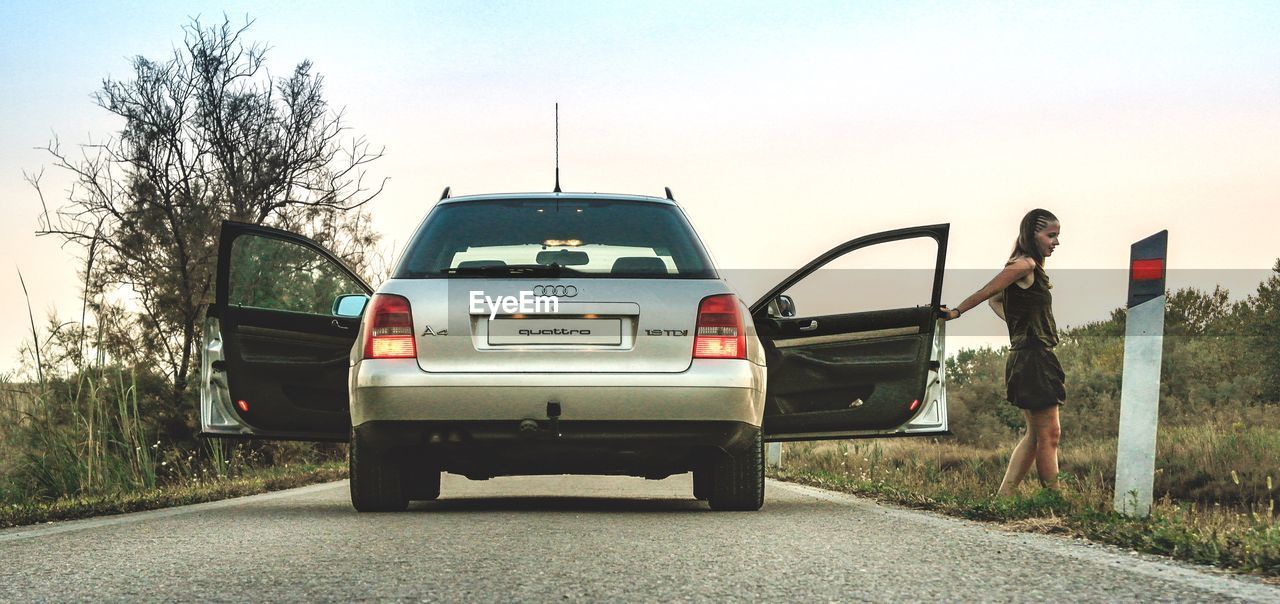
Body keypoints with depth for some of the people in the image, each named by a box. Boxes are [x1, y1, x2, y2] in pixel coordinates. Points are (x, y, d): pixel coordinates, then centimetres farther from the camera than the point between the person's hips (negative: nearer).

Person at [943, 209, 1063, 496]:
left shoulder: (1023, 266, 15)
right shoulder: (1026, 264, -14)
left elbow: (994, 300, 23)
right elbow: (987, 293, -15)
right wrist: (955, 313, -7)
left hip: (1024, 357, 10)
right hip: (1034, 357, -10)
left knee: (1035, 434, 15)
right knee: (1048, 435, -6)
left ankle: (1003, 497, 14)